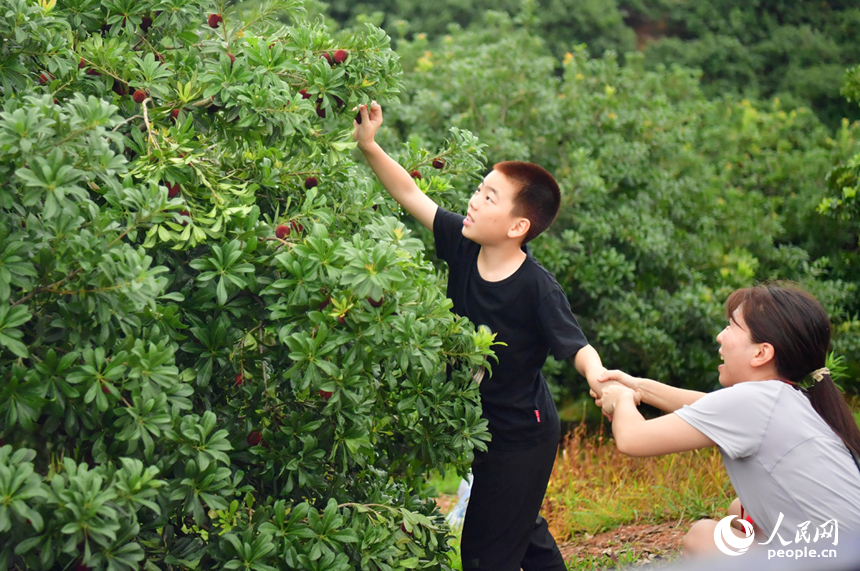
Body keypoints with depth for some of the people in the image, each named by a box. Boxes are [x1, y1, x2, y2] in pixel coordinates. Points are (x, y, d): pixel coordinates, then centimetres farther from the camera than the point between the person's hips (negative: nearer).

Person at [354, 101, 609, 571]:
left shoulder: (538, 288, -26)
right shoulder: (461, 244, -9)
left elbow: (576, 346, -25)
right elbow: (409, 193, -4)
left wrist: (597, 374, -46)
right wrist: (368, 145, -11)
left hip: (522, 437, -7)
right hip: (481, 423, 7)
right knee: (522, 533, 27)